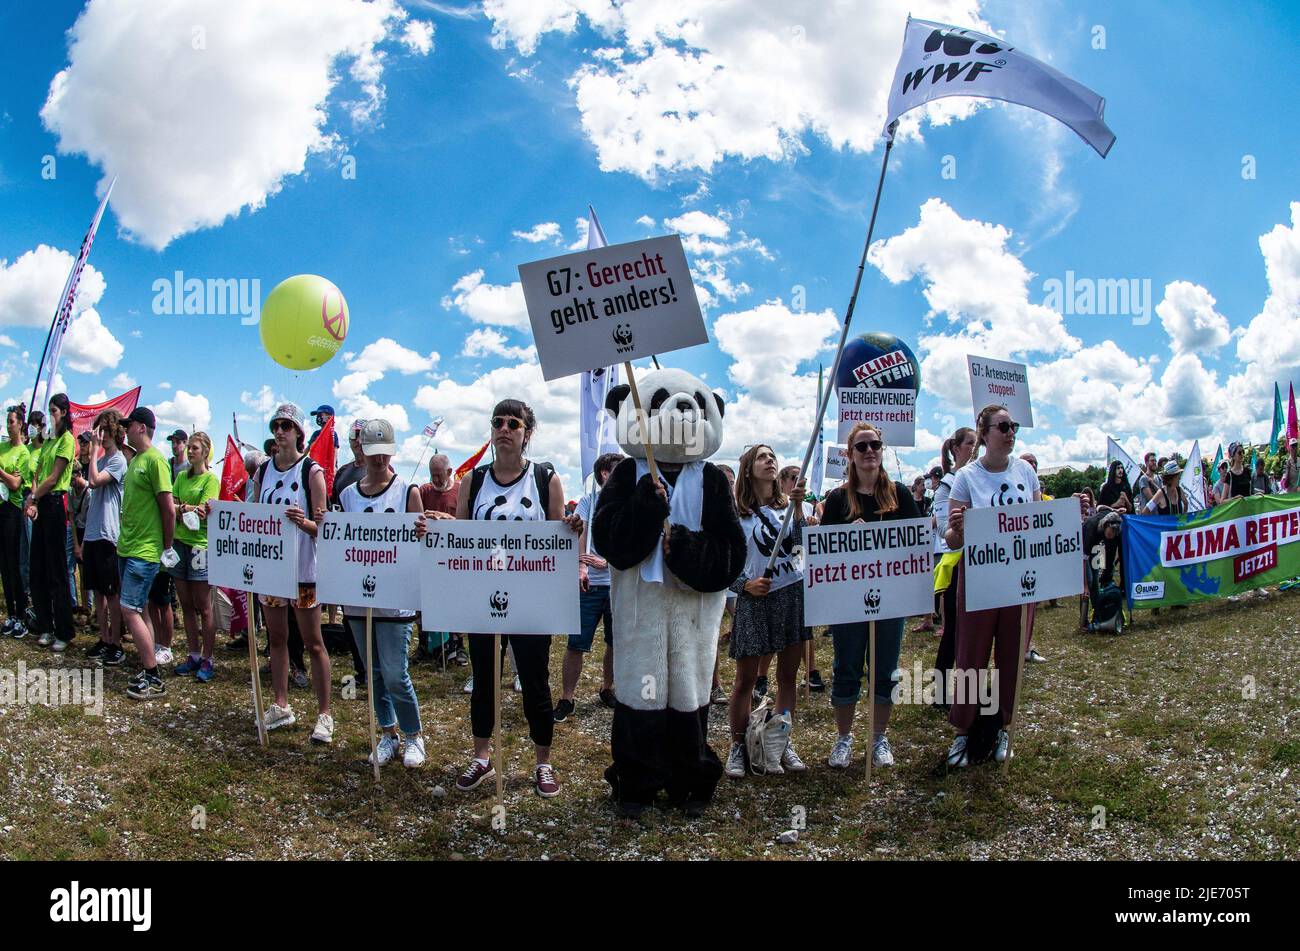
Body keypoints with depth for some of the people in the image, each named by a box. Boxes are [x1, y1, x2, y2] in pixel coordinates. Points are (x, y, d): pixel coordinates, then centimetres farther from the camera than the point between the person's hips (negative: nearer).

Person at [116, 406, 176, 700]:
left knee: (130, 610, -11)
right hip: (127, 547, 9)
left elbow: (169, 509, -15)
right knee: (137, 610, 12)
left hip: (144, 551, -9)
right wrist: (124, 538, 16)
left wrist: (167, 546, -7)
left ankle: (154, 680, -5)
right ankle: (147, 669, 21)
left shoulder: (154, 460, -14)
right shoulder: (134, 460, 15)